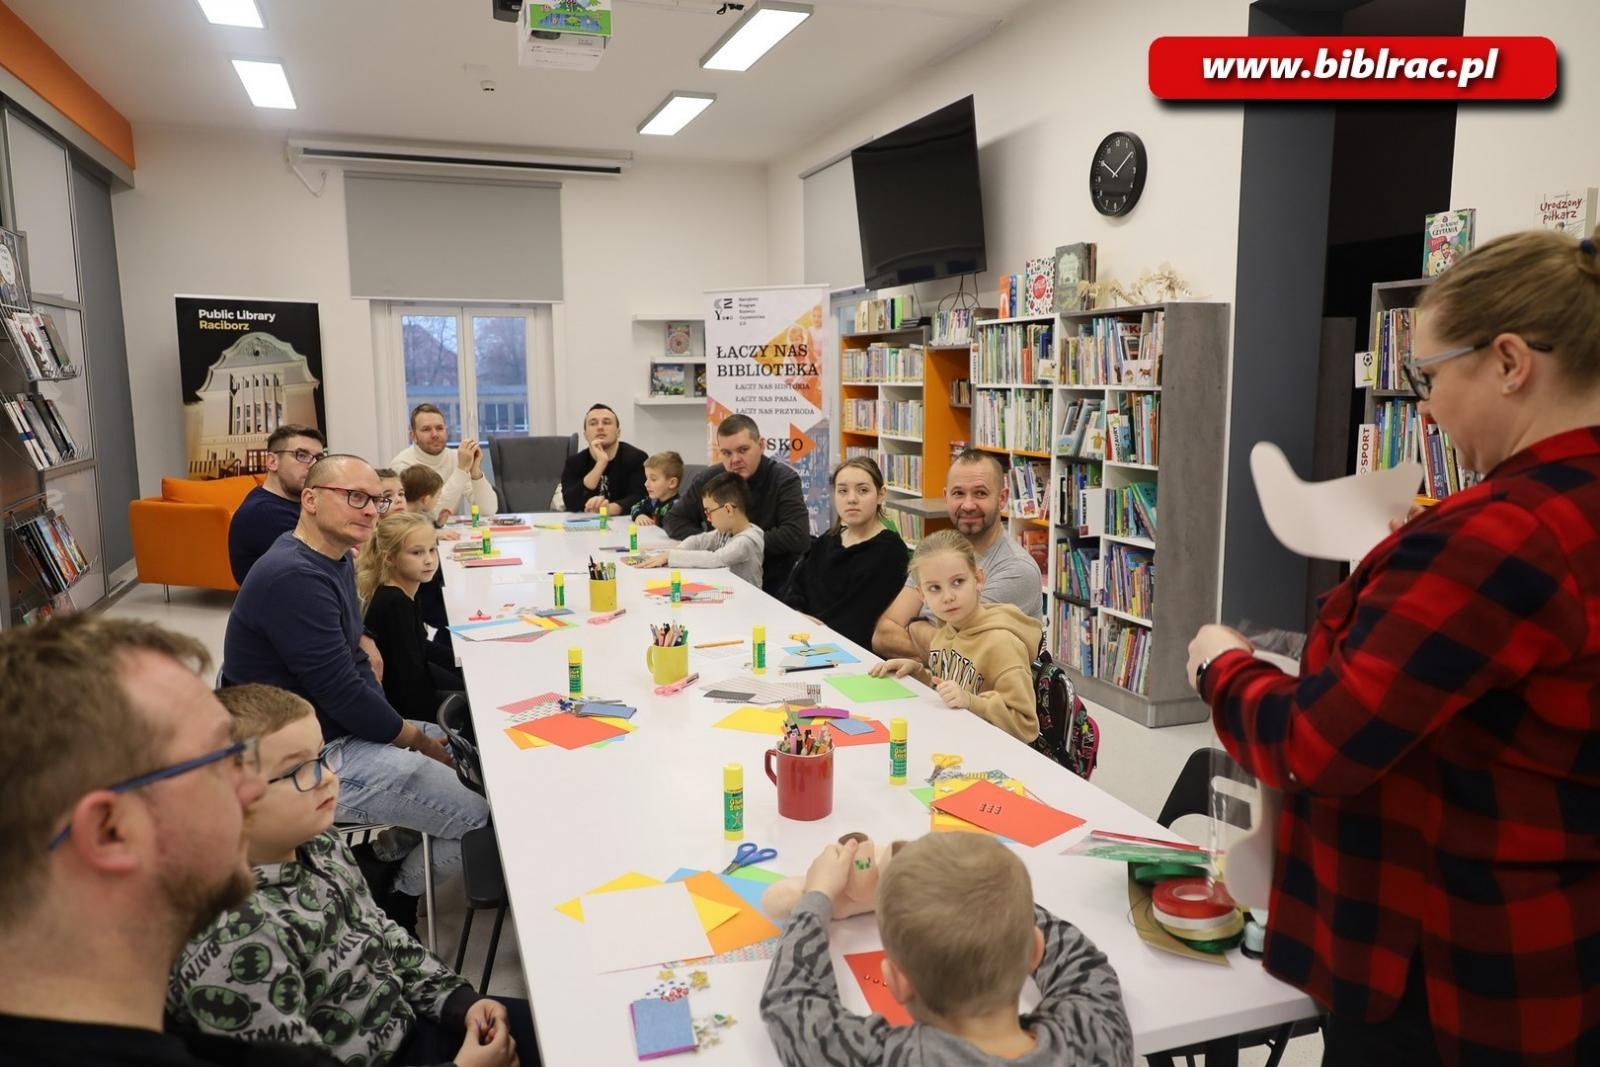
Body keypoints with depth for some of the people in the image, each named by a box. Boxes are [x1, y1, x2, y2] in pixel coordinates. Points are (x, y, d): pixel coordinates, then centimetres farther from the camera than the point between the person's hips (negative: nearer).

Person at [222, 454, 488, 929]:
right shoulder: (295, 577, -25)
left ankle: (389, 870, 25)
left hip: (337, 727, 10)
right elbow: (342, 691, -24)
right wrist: (415, 739, -10)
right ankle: (395, 902, 14)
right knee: (478, 814, -10)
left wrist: (404, 728, -1)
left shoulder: (336, 560, 6)